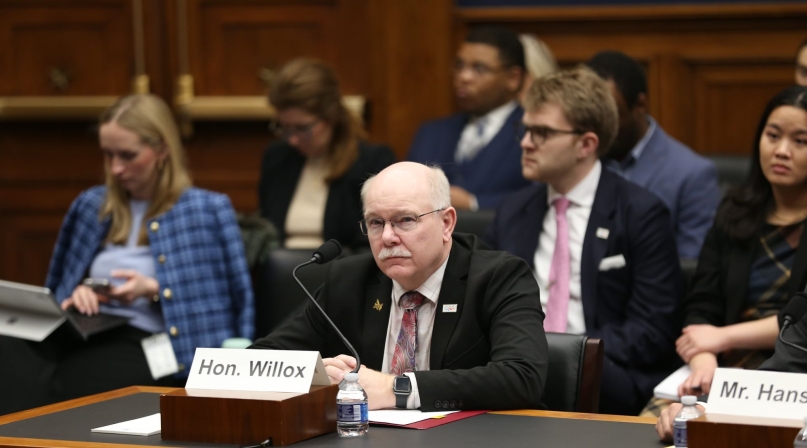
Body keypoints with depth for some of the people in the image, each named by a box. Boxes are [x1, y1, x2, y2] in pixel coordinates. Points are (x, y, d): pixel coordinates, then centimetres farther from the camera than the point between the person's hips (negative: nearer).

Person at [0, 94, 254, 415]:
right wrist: (75, 294, 3)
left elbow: (229, 300, 4)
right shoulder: (92, 205, 23)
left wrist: (155, 291, -9)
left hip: (148, 343, -4)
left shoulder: (206, 210, 9)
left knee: (58, 387, -40)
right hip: (82, 331, 4)